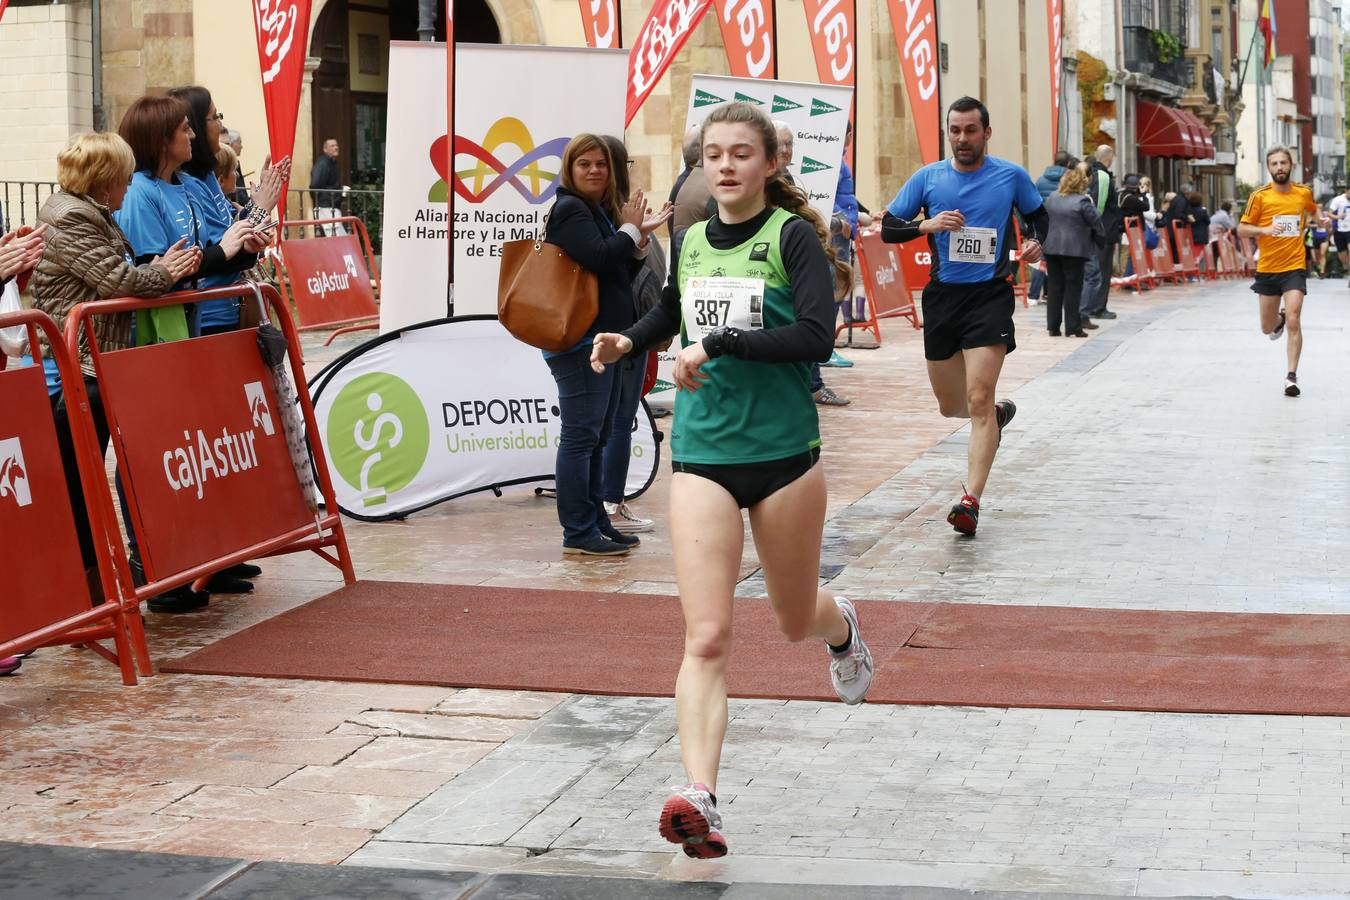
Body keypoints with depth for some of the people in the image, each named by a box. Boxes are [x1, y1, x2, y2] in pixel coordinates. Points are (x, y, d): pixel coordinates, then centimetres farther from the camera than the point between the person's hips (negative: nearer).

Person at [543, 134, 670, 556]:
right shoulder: (570, 210, -10)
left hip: (603, 339, 10)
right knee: (581, 435, -9)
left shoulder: (600, 210, 19)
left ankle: (596, 521, 21)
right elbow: (600, 258, -24)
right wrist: (631, 229, -8)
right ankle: (578, 533, -7)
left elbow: (622, 274, 19)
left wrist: (640, 237, 5)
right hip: (580, 342, -10)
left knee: (597, 435, 14)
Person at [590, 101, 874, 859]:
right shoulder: (690, 241, 8)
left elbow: (816, 336, -21)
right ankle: (699, 799, -18)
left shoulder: (793, 236, -7)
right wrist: (629, 342, 13)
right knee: (707, 639, -12)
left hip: (785, 453, -2)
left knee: (797, 621, 19)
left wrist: (719, 345, -24)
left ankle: (843, 628, 56)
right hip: (702, 458, 2)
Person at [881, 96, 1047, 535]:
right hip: (942, 296, 3)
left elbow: (1038, 214, 19)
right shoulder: (928, 177, 3)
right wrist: (926, 225, -14)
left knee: (979, 399, -16)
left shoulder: (1012, 176, 2)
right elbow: (888, 227, 4)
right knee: (950, 405, 13)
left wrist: (1035, 242, -3)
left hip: (990, 296, -3)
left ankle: (971, 500, -16)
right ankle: (999, 413, 48)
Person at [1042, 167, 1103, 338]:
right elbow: (1096, 222, -8)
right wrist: (1100, 235, 9)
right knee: (1073, 288, 0)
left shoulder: (1052, 199, 8)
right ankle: (1072, 328, 0)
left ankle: (1053, 327, 10)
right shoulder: (1082, 201, -11)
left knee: (1054, 287, 9)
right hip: (1074, 250, -5)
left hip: (1052, 248, 5)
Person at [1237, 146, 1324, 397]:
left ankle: (1292, 377, -10)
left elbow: (1313, 211, 26)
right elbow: (1242, 229, -4)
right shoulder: (1260, 196, -6)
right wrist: (1265, 229, -21)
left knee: (1294, 322, -16)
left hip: (1294, 267, -1)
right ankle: (1279, 319, 50)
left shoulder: (1304, 193, 2)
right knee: (1267, 328, 12)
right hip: (1267, 269, 1)